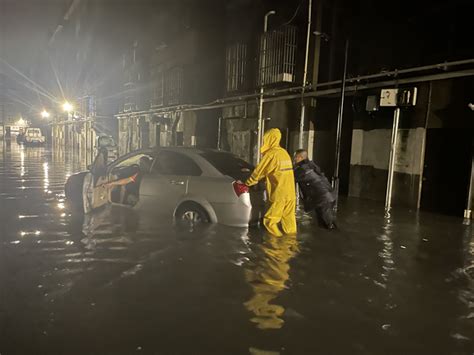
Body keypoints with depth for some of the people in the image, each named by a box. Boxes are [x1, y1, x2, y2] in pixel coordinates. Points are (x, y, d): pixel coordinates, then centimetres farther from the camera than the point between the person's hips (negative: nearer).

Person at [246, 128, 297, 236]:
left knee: (270, 221, 1)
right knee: (289, 222, 11)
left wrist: (248, 183, 10)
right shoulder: (284, 152, 16)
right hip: (291, 194, 8)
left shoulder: (271, 154, -10)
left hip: (279, 195, -8)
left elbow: (259, 170, -4)